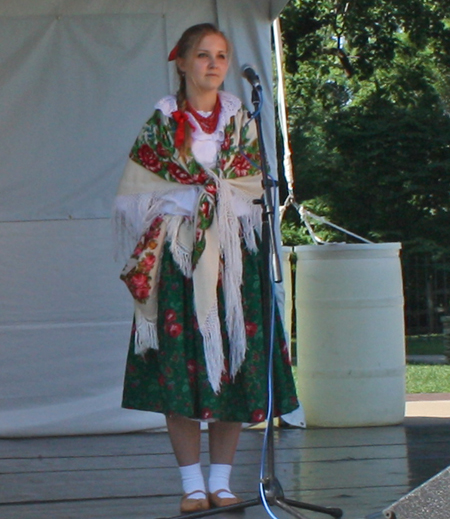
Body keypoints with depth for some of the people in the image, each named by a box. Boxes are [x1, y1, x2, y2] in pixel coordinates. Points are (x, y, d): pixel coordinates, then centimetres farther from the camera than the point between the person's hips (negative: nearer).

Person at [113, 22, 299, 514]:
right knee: (178, 368, -7)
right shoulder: (161, 123, 5)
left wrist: (215, 195, -6)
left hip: (233, 257, 2)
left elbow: (256, 188, 9)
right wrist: (186, 201, -8)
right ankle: (191, 483, 1)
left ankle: (221, 480, 7)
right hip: (178, 257, -2)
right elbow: (135, 197, 2)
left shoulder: (241, 122, 12)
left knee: (234, 366, -2)